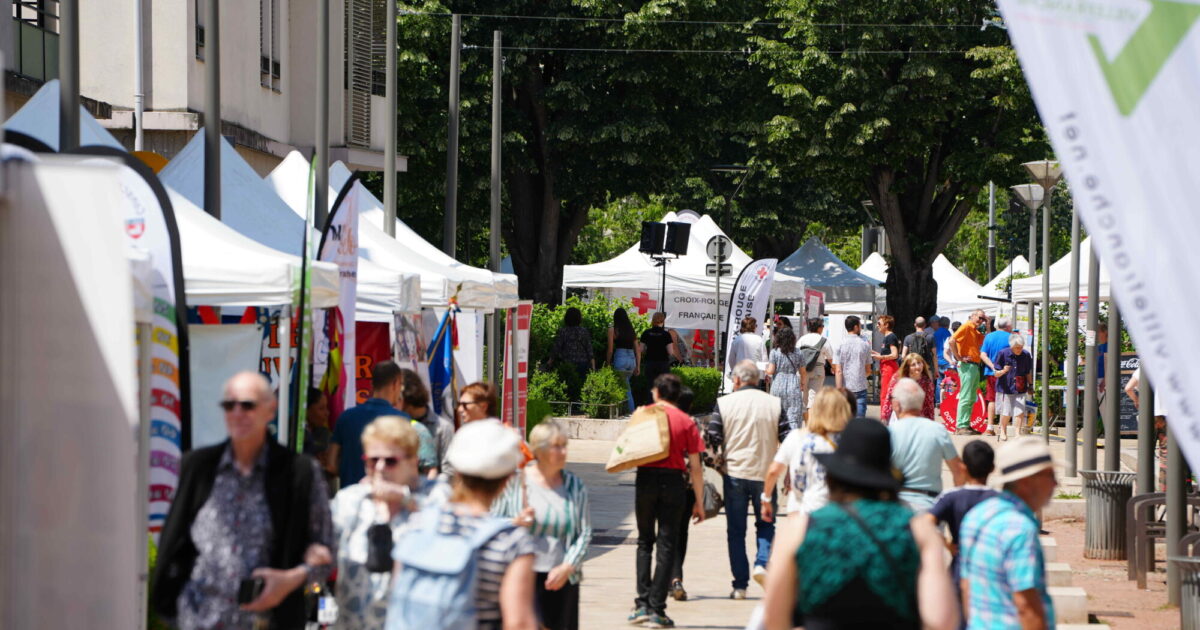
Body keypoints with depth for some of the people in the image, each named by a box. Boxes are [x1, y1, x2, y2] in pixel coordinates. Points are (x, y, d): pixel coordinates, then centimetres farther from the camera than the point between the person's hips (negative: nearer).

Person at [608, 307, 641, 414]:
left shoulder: (613, 330, -1)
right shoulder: (631, 331, 13)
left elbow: (610, 349, -3)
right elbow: (638, 350, 13)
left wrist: (608, 364, 7)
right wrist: (638, 366, 17)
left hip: (620, 358, -5)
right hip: (631, 359, 5)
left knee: (626, 389, -2)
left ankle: (632, 412, -7)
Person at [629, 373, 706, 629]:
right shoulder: (686, 421, 2)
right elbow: (695, 466, 0)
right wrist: (699, 502, 4)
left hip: (646, 479, 1)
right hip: (673, 481, -1)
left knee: (645, 541, 14)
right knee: (666, 545, 3)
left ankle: (642, 604, 6)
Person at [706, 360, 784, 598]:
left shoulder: (724, 403, -3)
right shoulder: (775, 404, 0)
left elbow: (712, 438, -4)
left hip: (735, 473, -1)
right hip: (765, 474, 1)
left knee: (736, 530, 8)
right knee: (766, 525, 16)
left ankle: (740, 585, 7)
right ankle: (762, 563, -9)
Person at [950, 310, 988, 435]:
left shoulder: (976, 331, 20)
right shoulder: (966, 327, -8)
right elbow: (952, 341, -19)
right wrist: (959, 357, -17)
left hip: (975, 367, 10)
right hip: (967, 366, -10)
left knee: (972, 398, 12)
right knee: (966, 397, -10)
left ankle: (966, 425, 18)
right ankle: (961, 427, -10)